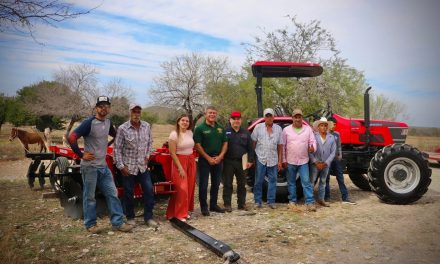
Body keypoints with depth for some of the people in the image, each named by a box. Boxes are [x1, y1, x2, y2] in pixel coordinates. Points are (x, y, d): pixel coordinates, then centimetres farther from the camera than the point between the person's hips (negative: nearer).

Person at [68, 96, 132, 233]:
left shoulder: (108, 122, 7)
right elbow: (72, 138, -19)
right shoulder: (89, 123, -14)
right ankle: (90, 224, 20)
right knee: (89, 196, 6)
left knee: (112, 194, 7)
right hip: (90, 166, -7)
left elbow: (114, 134, 29)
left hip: (104, 166, 7)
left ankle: (118, 222, 14)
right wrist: (81, 154, -15)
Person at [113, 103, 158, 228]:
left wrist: (147, 156, 6)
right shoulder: (122, 128, -12)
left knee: (149, 190, 2)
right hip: (128, 167, -3)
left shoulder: (147, 126, 0)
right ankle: (130, 217, 25)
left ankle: (148, 217, 15)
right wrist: (121, 166, -11)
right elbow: (117, 149, -9)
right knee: (129, 193, 7)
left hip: (142, 166, 4)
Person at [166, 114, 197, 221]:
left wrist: (192, 161, 12)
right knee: (182, 189, -7)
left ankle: (185, 211, 21)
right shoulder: (174, 134, -11)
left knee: (190, 188, 7)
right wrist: (180, 168, -16)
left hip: (191, 161, 6)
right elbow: (172, 153, -13)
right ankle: (179, 214, 5)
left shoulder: (190, 132, 7)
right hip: (179, 162, -6)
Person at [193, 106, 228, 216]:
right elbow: (197, 145, -10)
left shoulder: (220, 128, 10)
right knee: (203, 184, 0)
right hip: (205, 160, -5)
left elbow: (225, 143, 10)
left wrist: (220, 156, -5)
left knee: (216, 183, 13)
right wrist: (208, 158, -14)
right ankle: (204, 207, 10)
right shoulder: (200, 128, -6)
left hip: (218, 160, 5)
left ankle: (213, 205, 25)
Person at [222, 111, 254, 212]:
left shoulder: (245, 133, 9)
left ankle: (242, 203, 22)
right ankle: (227, 204, 10)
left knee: (242, 184, 10)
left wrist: (250, 160, 1)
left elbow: (250, 148, 8)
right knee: (227, 184, 2)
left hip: (241, 162, 3)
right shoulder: (226, 132, 2)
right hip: (228, 162, -3)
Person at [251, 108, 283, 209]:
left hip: (273, 160, 2)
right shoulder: (258, 127, 2)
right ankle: (257, 201, 14)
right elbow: (253, 143, 2)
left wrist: (280, 160, 4)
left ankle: (271, 201, 15)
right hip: (260, 159, -2)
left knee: (273, 180, 4)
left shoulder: (278, 129, 8)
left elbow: (280, 146, 8)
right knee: (258, 181, 4)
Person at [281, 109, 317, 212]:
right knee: (291, 182, 10)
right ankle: (292, 201, 22)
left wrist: (313, 148, -22)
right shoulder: (286, 130, 0)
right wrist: (283, 160, -2)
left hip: (303, 161, 0)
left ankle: (310, 202, 0)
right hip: (290, 161, 0)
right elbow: (282, 146, 1)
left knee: (306, 182, -3)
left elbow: (313, 141, 2)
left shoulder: (308, 129, 3)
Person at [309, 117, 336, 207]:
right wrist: (316, 162, -14)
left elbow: (333, 152, 3)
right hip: (315, 164, -4)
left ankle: (321, 199, 25)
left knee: (323, 182, 14)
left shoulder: (331, 138, 4)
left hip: (326, 164, 4)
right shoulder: (313, 136, -6)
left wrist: (326, 163, -6)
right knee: (311, 181, -5)